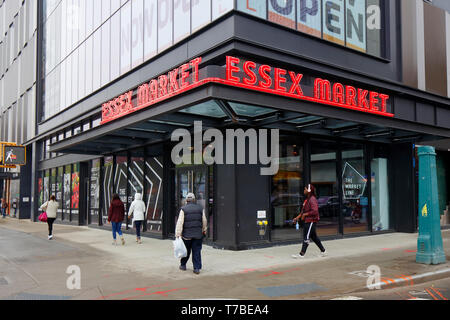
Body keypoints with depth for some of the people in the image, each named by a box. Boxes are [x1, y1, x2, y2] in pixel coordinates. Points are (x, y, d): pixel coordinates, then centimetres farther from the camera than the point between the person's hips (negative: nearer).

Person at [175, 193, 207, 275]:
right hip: (198, 234, 1)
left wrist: (178, 234, -8)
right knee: (197, 252, 5)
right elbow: (204, 221, 8)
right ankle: (197, 268, 3)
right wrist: (204, 230, 22)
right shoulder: (200, 208, 4)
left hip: (187, 234, -1)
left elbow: (180, 222, -10)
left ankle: (183, 265, 28)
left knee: (186, 251, 14)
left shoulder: (183, 209, -5)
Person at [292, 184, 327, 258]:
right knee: (314, 236, 16)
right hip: (307, 221, 10)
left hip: (312, 221, -10)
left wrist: (305, 214, -18)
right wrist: (298, 217, 13)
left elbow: (315, 211, -25)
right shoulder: (307, 199, 14)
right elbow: (304, 210, 20)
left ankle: (302, 254, -4)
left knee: (306, 237, -7)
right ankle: (323, 251, 27)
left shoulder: (312, 199, -17)